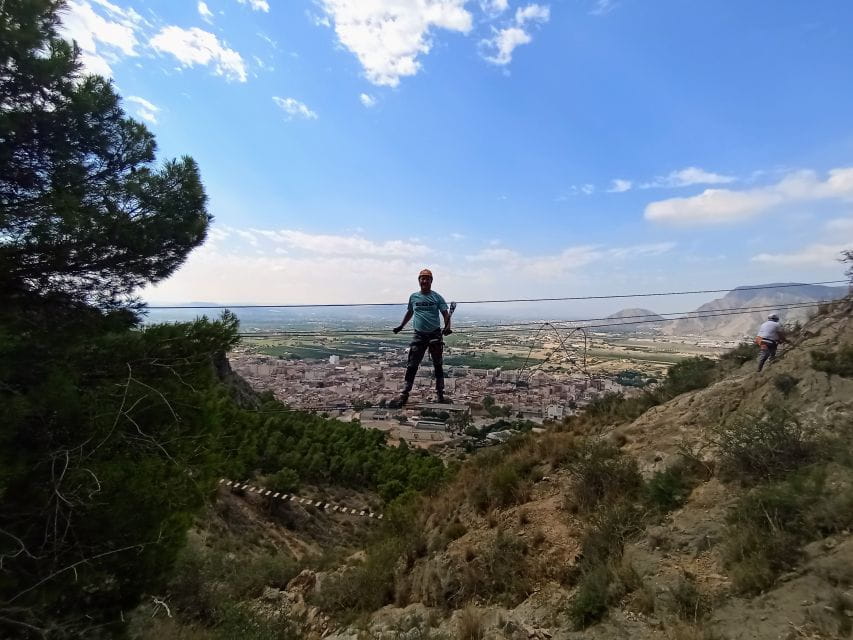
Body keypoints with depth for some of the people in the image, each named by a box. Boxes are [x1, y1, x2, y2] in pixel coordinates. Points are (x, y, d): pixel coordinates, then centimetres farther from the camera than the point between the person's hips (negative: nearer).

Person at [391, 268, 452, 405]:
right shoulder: (413, 297, 7)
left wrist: (447, 326, -24)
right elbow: (409, 313, 23)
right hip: (419, 335, 1)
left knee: (438, 365, 8)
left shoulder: (437, 297, 0)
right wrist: (401, 326, 22)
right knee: (412, 366, 0)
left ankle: (440, 394, 19)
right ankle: (405, 394, 9)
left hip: (435, 335, -1)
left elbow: (445, 313, -6)